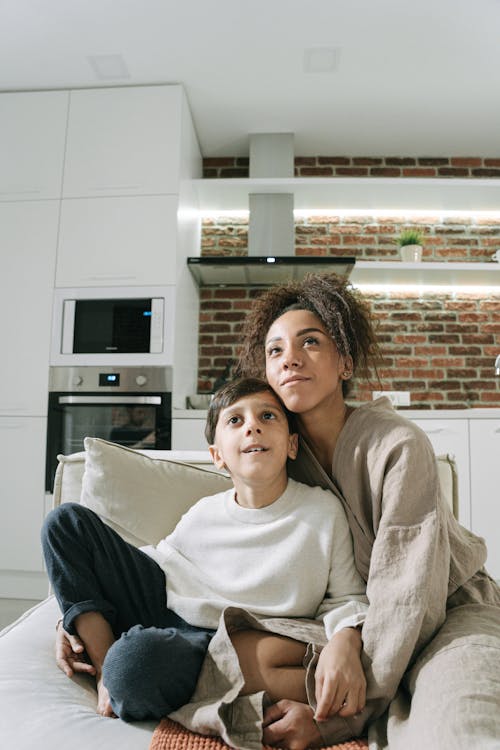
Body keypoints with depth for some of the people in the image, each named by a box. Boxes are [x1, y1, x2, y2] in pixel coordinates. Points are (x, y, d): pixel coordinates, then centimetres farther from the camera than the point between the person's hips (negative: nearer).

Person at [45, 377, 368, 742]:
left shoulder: (324, 510, -7)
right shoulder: (204, 513, 2)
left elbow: (346, 597, 0)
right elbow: (154, 561, 13)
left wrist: (345, 643, -23)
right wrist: (78, 621, 6)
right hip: (158, 613, 6)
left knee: (134, 660, -40)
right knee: (67, 519, -5)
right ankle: (104, 657, -10)